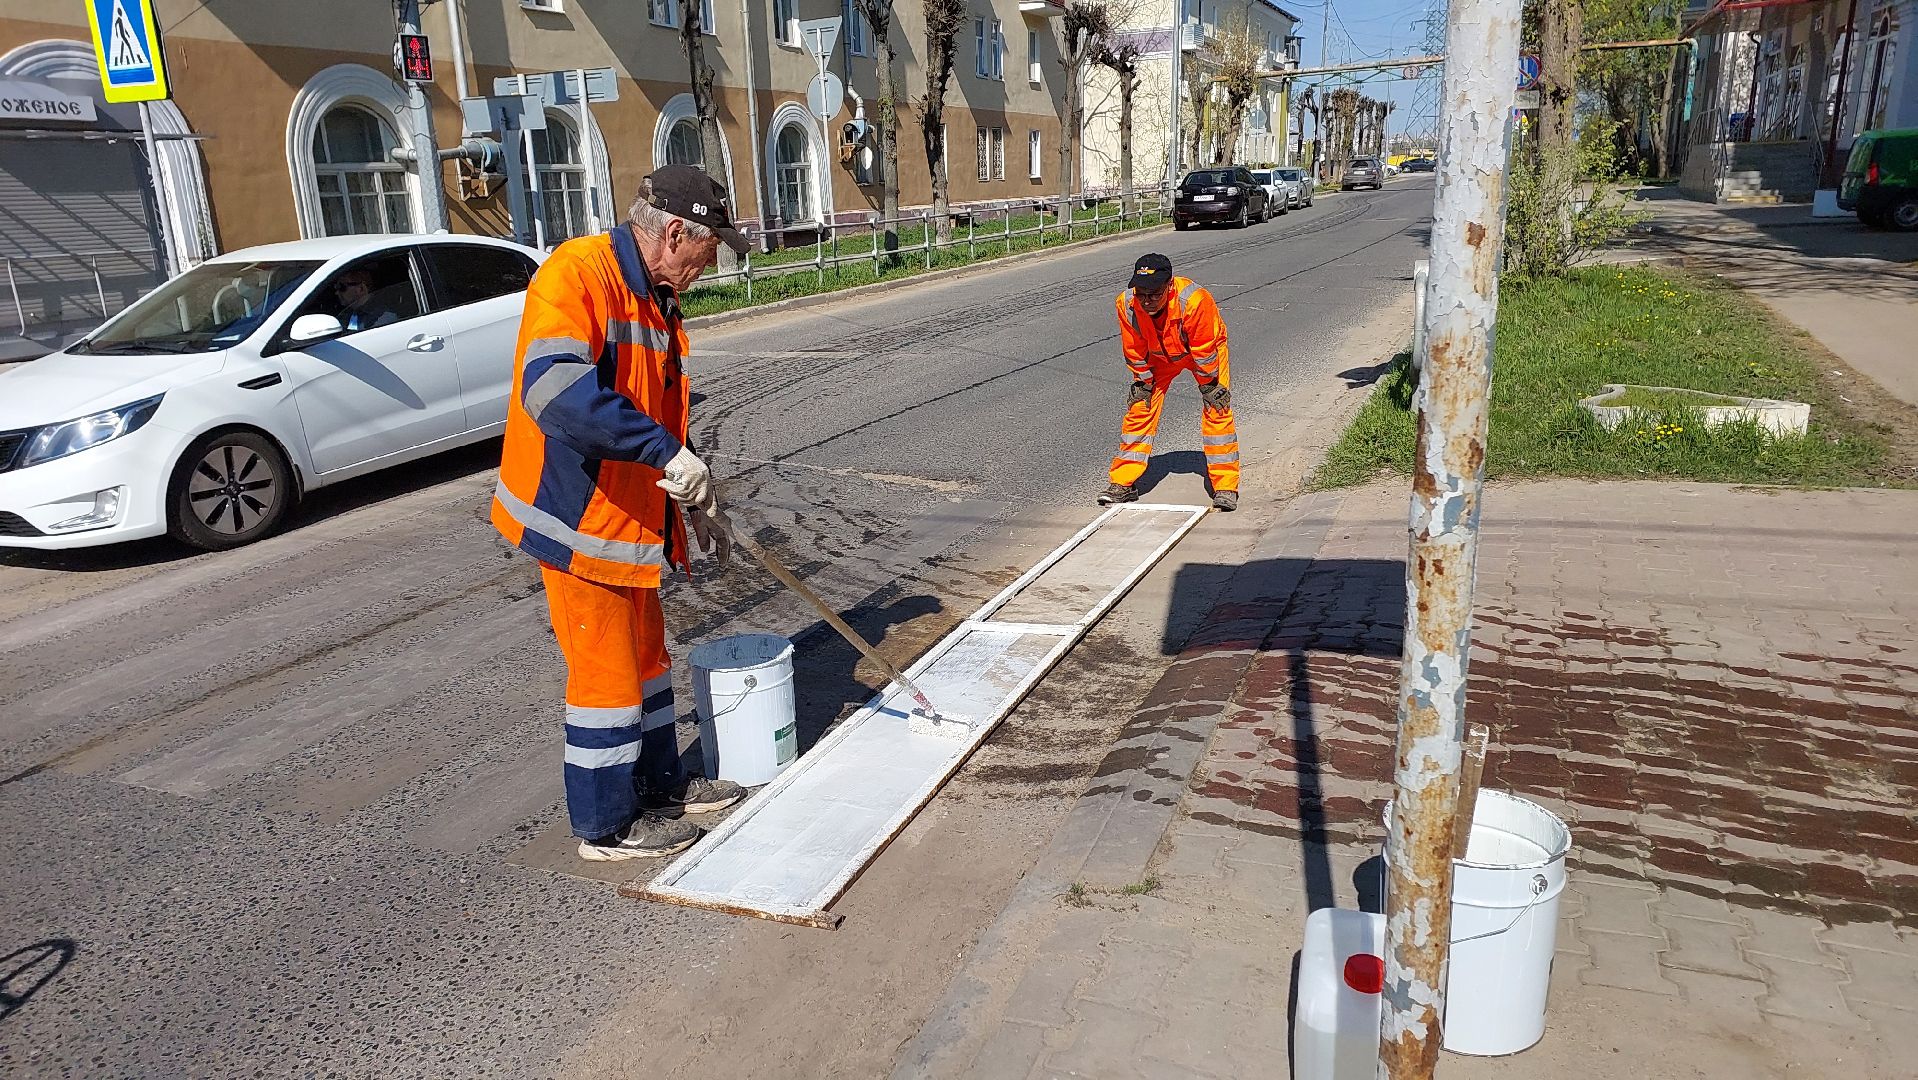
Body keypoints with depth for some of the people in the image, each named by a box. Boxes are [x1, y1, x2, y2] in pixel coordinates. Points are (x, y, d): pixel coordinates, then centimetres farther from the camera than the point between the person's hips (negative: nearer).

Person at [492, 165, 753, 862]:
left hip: (630, 514, 9)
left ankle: (660, 785, 36)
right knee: (606, 670, 1)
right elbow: (554, 387, -37)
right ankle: (605, 826, 18)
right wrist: (666, 451, -39)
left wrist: (695, 508, 19)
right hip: (577, 516, -9)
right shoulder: (577, 274, -20)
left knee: (646, 654, 19)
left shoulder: (655, 300, 11)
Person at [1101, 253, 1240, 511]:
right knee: (1139, 409, -2)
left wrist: (1209, 384, -17)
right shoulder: (1126, 304, -30)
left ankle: (1225, 487, -4)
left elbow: (1204, 348, -27)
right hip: (1159, 354, 3)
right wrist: (1143, 381, -4)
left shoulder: (1194, 299, -42)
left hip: (1206, 350, -3)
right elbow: (1135, 350, -13)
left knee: (1217, 411, -12)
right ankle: (1123, 483, 6)